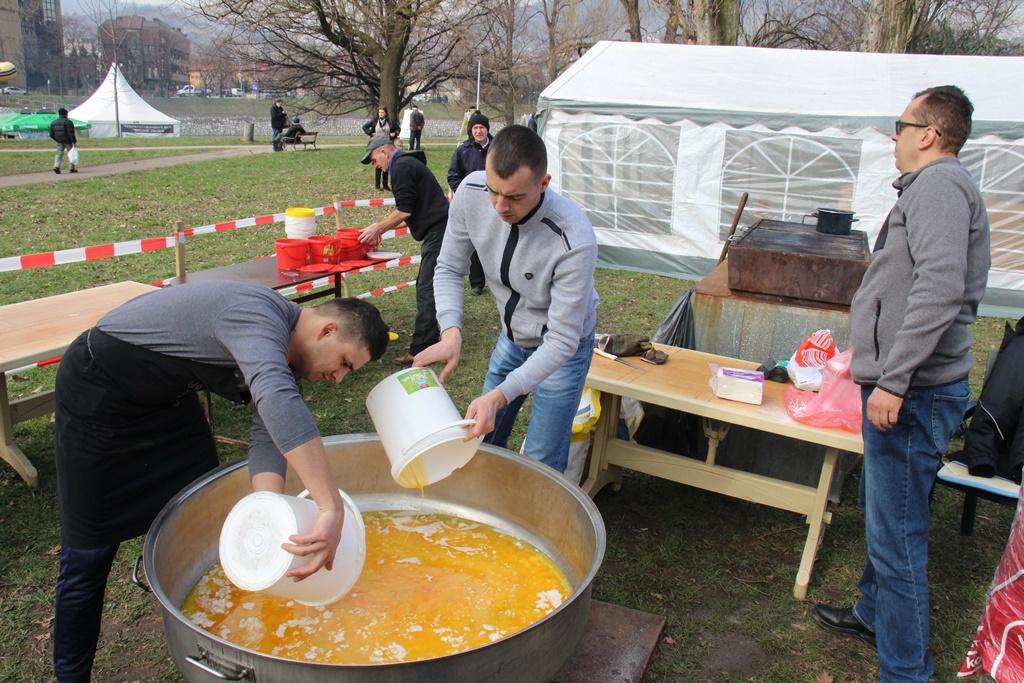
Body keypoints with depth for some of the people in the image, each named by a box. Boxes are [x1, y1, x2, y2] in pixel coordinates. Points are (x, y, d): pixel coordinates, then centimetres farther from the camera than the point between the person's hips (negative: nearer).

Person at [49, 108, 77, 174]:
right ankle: (72, 168, 6)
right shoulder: (68, 122, -11)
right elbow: (71, 133, -18)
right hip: (68, 141, -5)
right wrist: (74, 141, -13)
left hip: (59, 141, 5)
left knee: (59, 154, 8)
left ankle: (56, 166, -11)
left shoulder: (53, 122, 9)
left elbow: (51, 134, 10)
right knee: (71, 154, 6)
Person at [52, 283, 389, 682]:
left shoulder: (286, 360, -4)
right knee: (89, 550, -1)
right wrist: (332, 508, -56)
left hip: (167, 396, 9)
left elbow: (268, 433, -14)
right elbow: (277, 402, -53)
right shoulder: (258, 316, -34)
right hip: (97, 392, -8)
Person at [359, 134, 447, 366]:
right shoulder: (410, 163, 23)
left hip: (437, 233, -11)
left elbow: (404, 210, -16)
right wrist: (381, 227, 22)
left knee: (426, 292, -10)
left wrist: (378, 228, -4)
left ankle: (420, 350, -8)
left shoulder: (402, 166, -9)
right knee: (425, 287, 16)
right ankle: (430, 339, 23)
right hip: (441, 231, 11)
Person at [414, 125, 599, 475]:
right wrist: (451, 332, -29)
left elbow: (562, 340, -31)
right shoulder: (471, 191, -24)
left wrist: (499, 396, -40)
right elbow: (449, 269, -11)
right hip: (512, 336, 5)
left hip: (563, 344, -5)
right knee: (482, 438, 17)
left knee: (541, 464, -1)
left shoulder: (574, 241, -38)